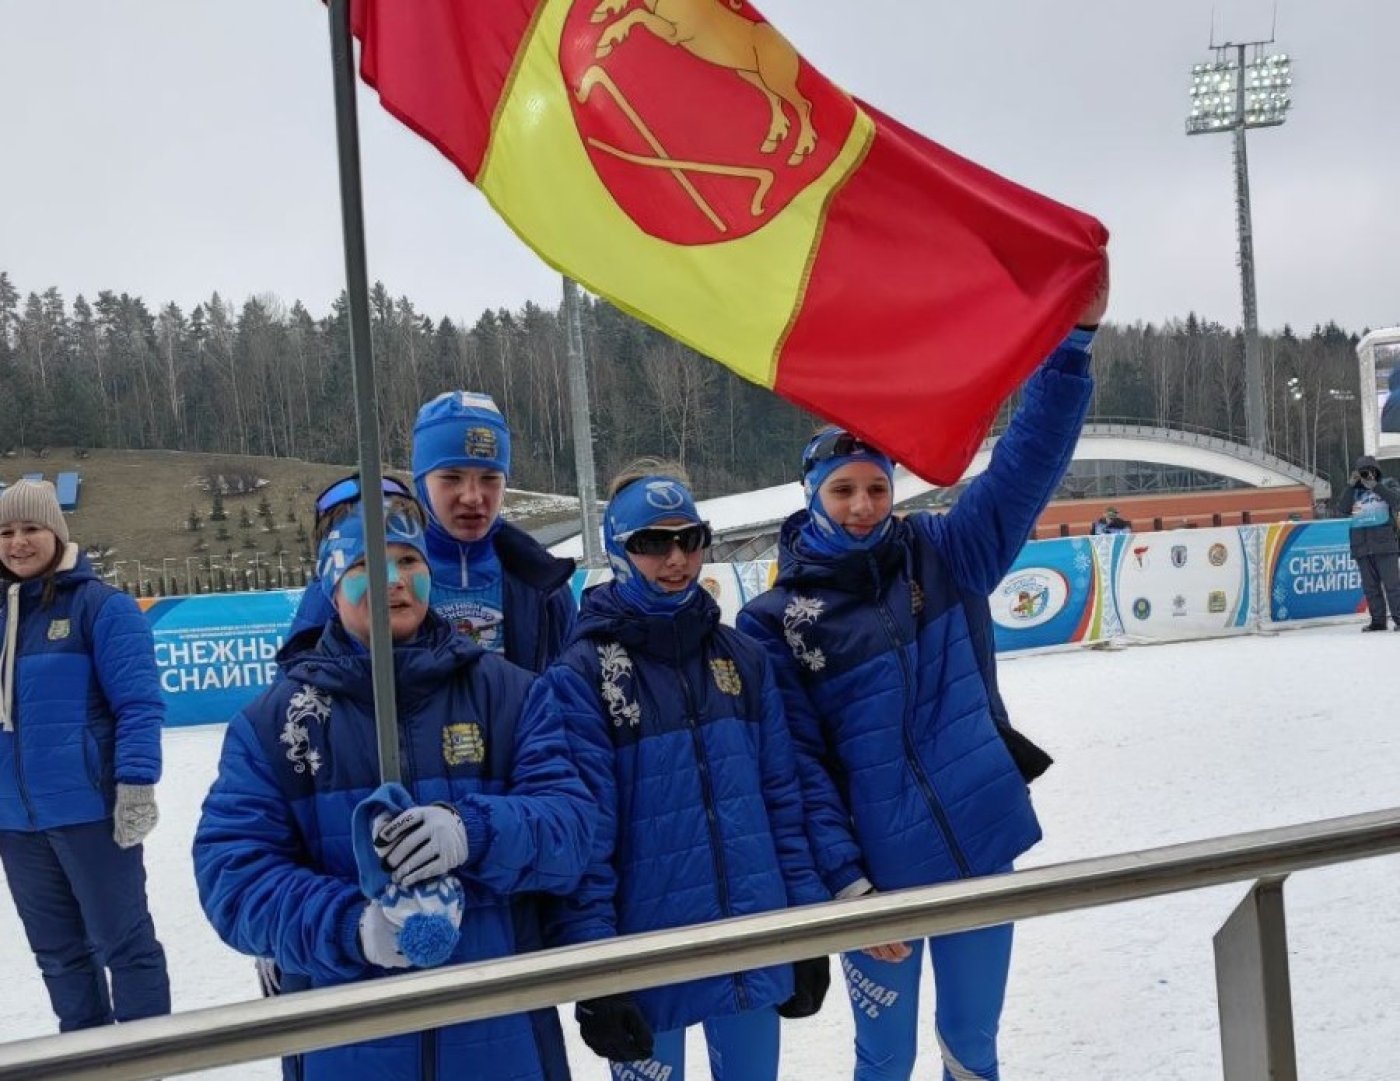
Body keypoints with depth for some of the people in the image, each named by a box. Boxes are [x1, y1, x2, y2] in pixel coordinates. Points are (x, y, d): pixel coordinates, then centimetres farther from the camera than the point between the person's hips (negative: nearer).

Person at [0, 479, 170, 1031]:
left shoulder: (101, 605, -8)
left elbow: (138, 703, -12)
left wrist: (136, 784, -19)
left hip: (89, 809, -6)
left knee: (122, 942, 3)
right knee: (57, 950, 16)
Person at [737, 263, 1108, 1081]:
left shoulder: (941, 557, 2)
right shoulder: (774, 621, -6)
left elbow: (1027, 466, -5)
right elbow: (797, 768, -9)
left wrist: (1076, 336, -15)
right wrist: (846, 884, -17)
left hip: (979, 853, 3)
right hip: (878, 875, -2)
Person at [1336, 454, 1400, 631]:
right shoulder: (1354, 490, 16)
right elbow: (1342, 510, 1)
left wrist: (1375, 486, -12)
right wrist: (1350, 486, -4)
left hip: (1384, 543, -3)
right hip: (1361, 545, 3)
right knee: (1370, 586, 4)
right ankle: (1377, 621, 8)